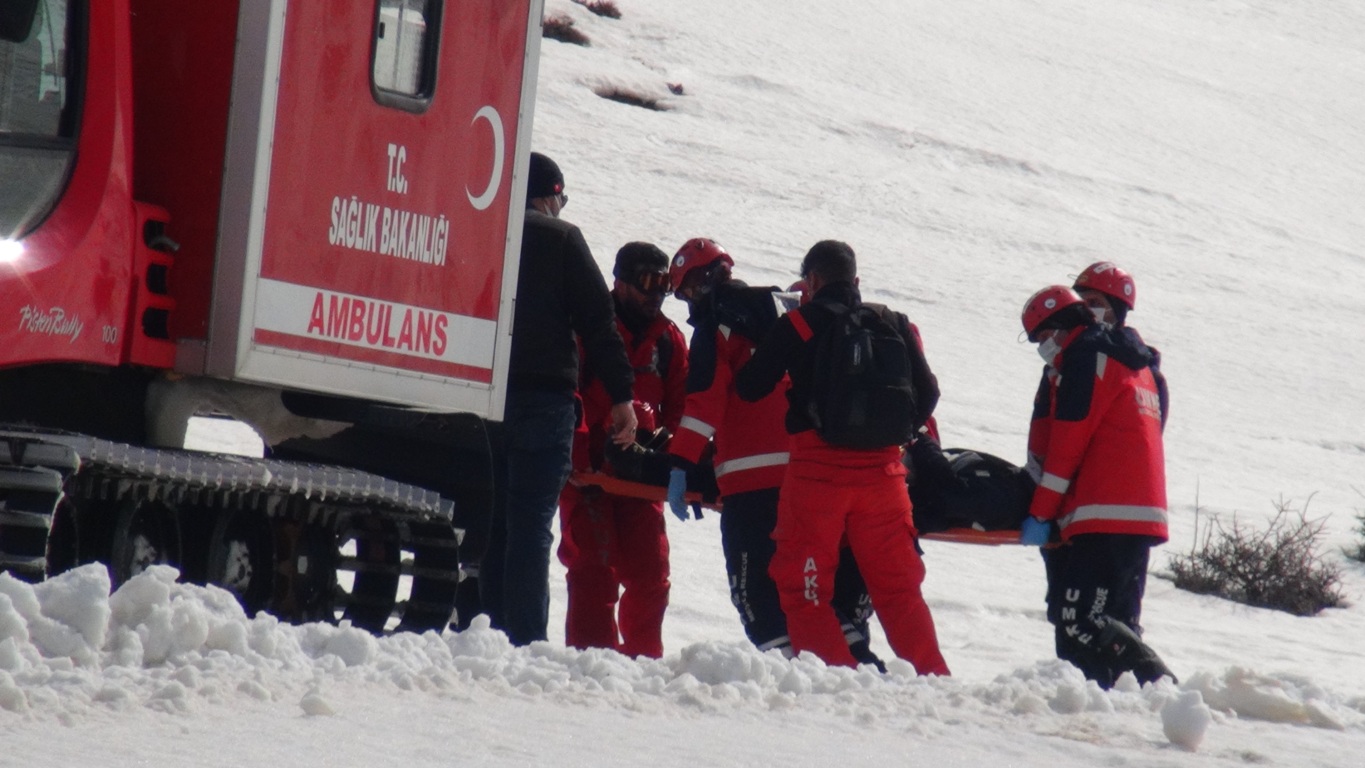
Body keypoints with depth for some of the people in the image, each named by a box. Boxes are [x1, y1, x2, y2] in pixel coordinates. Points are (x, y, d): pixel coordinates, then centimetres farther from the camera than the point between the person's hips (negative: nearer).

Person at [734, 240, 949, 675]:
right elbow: (927, 392, 14)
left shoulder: (797, 325, -1)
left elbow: (750, 388, 1)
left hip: (818, 469, -4)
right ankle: (933, 678, 2)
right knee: (897, 587, 10)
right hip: (881, 468, 4)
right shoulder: (894, 325, 10)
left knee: (803, 589, 2)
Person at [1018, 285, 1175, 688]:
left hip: (1102, 518, -10)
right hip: (1144, 515, 10)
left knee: (1078, 623, -15)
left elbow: (1068, 441, -9)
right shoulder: (1133, 362, 27)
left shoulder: (1086, 356, -3)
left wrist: (1040, 512, -6)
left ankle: (1156, 681, -24)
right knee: (1114, 623, 8)